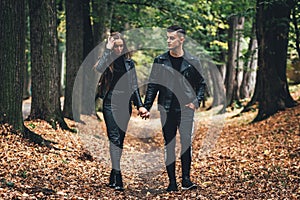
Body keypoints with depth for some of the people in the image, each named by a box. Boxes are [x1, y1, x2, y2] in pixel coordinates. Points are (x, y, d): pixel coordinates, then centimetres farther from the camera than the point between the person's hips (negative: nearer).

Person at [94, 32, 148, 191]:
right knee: (114, 138, -11)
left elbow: (134, 85, 13)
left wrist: (139, 105, 6)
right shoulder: (107, 60, 0)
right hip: (111, 102, -4)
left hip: (125, 103, 4)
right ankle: (117, 177, -16)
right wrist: (108, 50, -18)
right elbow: (99, 68, -25)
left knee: (120, 139, 7)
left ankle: (113, 176, 16)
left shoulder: (128, 62, 11)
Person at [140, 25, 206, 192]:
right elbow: (152, 85, 7)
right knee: (169, 145, 4)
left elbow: (201, 84, 12)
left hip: (186, 109, -1)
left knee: (186, 143, -6)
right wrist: (147, 107, 0)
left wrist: (196, 102, -3)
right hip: (166, 109, 1)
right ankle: (172, 182, 9)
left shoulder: (192, 62, 4)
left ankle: (186, 179, 3)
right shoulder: (160, 61, 6)